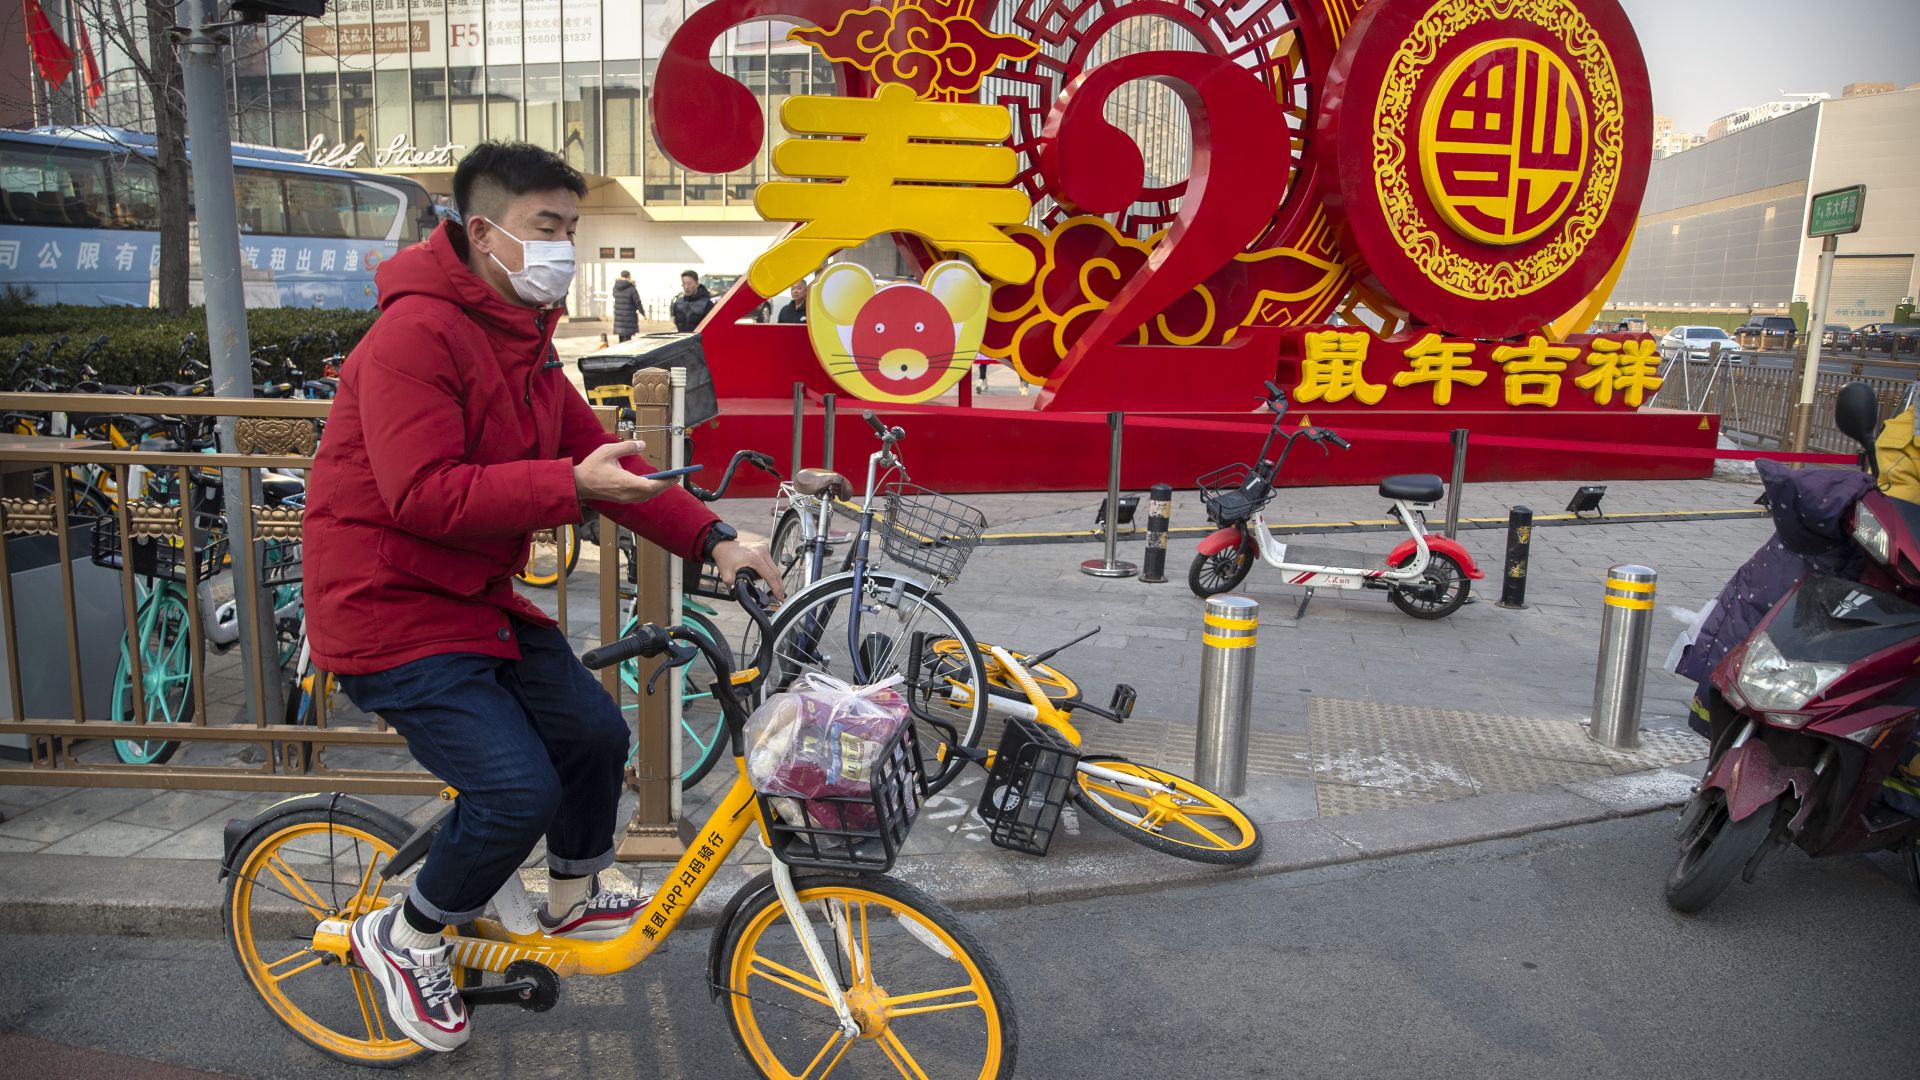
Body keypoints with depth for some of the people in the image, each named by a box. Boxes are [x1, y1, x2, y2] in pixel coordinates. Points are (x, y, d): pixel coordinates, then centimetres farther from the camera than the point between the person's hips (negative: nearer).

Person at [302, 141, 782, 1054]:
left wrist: (713, 540, -2)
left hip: (475, 599, 9)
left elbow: (597, 457, 8)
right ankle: (403, 939, 12)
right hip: (389, 610, -9)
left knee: (596, 734, 10)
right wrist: (571, 483, -32)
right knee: (519, 791, -17)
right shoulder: (417, 334, -20)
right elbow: (424, 497, -28)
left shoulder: (526, 339, 10)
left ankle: (573, 903, 36)